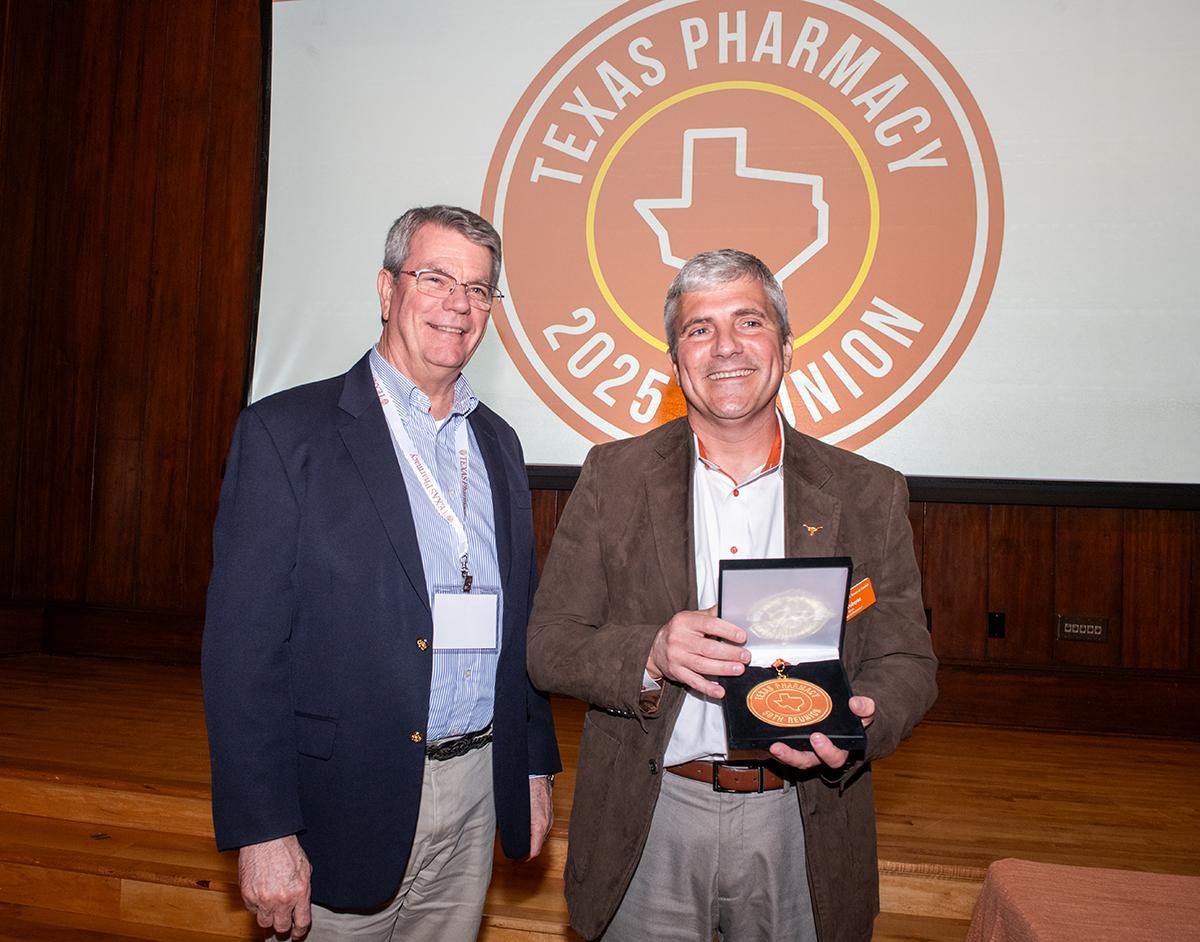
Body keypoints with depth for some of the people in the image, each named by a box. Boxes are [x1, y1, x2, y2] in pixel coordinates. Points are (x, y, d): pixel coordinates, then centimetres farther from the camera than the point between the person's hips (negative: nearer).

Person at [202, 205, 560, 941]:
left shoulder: (498, 443, 9)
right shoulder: (287, 432, -9)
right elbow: (243, 644, -13)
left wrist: (536, 767, 12)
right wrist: (262, 831, -15)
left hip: (478, 790, 5)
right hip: (350, 807, -5)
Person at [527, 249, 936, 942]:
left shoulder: (868, 494, -2)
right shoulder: (614, 477, -3)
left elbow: (906, 663, 0)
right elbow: (549, 645, -5)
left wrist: (854, 721, -22)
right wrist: (651, 655, -24)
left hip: (801, 827, 1)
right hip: (646, 824, 0)